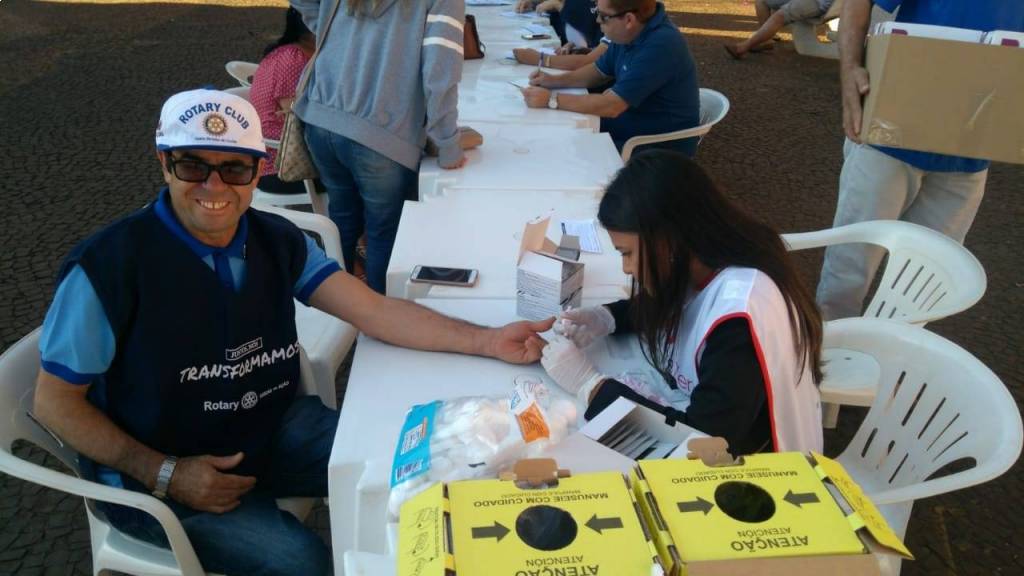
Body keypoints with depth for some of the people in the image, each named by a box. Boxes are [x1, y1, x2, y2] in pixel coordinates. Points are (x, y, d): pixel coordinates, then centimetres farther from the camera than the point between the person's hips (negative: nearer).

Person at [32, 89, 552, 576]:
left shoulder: (277, 241, -7)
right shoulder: (110, 263, -22)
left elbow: (376, 312, -14)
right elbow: (54, 401, -13)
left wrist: (486, 341, -25)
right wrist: (165, 475, -21)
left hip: (270, 429, 5)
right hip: (151, 473, -5)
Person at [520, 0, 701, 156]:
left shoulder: (660, 45, -30)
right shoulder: (630, 33, -2)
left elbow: (611, 105, -31)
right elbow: (598, 72, 13)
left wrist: (551, 99, -25)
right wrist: (554, 80, -2)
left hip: (661, 147, -8)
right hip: (631, 124, 8)